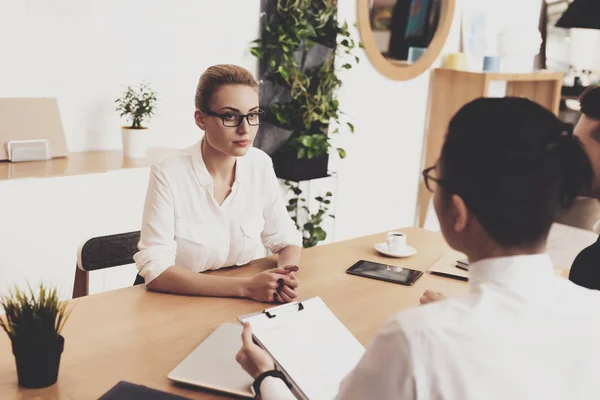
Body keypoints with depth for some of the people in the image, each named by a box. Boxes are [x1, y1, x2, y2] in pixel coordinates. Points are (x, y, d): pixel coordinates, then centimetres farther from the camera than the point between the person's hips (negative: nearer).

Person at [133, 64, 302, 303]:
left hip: (239, 306, 4)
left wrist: (287, 276, -16)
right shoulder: (169, 175, -17)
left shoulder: (260, 165, -4)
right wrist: (246, 287, -26)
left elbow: (285, 238, 4)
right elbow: (156, 270, -20)